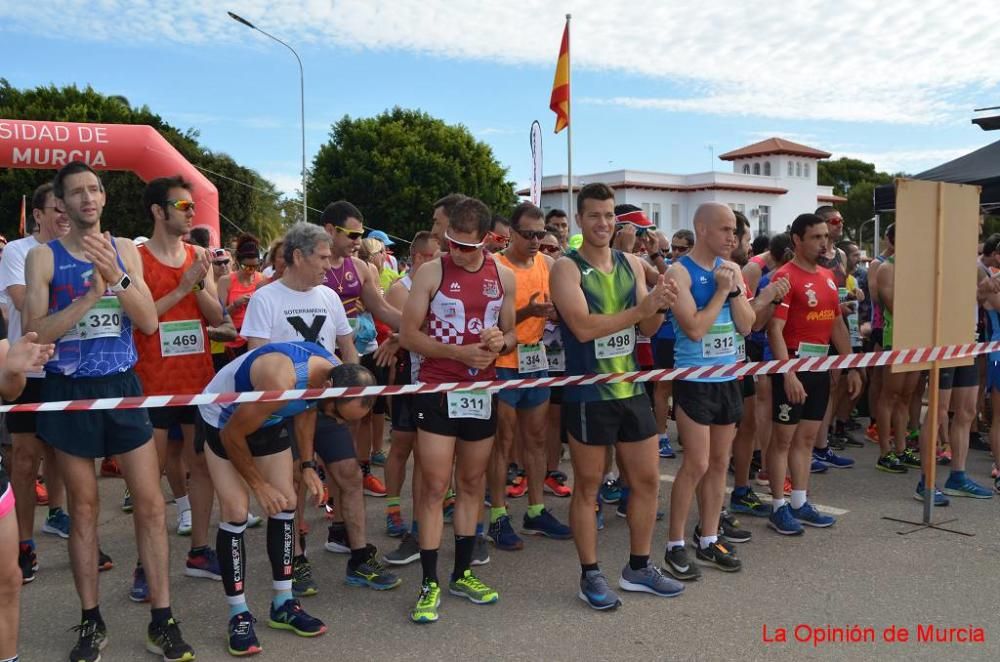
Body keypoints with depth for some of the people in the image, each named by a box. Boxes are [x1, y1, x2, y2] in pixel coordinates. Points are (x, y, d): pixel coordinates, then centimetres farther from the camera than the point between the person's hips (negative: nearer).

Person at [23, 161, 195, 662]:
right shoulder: (44, 256, -2)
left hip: (122, 386, 2)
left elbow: (149, 323, -3)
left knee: (150, 501, 0)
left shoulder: (125, 250, 6)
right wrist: (91, 295, -20)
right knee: (83, 506, 7)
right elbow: (36, 334, -10)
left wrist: (116, 276, -17)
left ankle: (162, 621, 11)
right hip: (70, 391, -2)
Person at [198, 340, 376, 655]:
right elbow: (232, 435, -27)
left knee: (286, 503, 2)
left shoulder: (337, 374, -19)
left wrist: (308, 465, -3)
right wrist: (259, 486, -17)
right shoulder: (280, 383, -42)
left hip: (268, 418, 7)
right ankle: (239, 616, 2)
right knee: (236, 512, -12)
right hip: (224, 418, -6)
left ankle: (283, 604, 14)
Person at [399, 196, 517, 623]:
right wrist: (458, 352, -19)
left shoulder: (503, 277, 4)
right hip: (437, 392, -4)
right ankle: (430, 583, 9)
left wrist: (501, 342, -11)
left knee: (472, 484, 13)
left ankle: (462, 574, 27)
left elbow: (510, 336, 13)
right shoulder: (431, 272, -7)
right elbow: (408, 336, -8)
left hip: (482, 392, 4)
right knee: (435, 487, -3)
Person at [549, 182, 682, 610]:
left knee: (647, 480, 12)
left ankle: (638, 568, 29)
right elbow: (582, 327, -22)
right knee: (587, 486, 6)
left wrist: (660, 308, -15)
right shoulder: (566, 268, -9)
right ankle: (590, 575, 21)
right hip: (588, 395, -6)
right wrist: (641, 308, -21)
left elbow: (647, 330, 7)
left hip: (631, 390, 6)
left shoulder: (632, 264, 8)